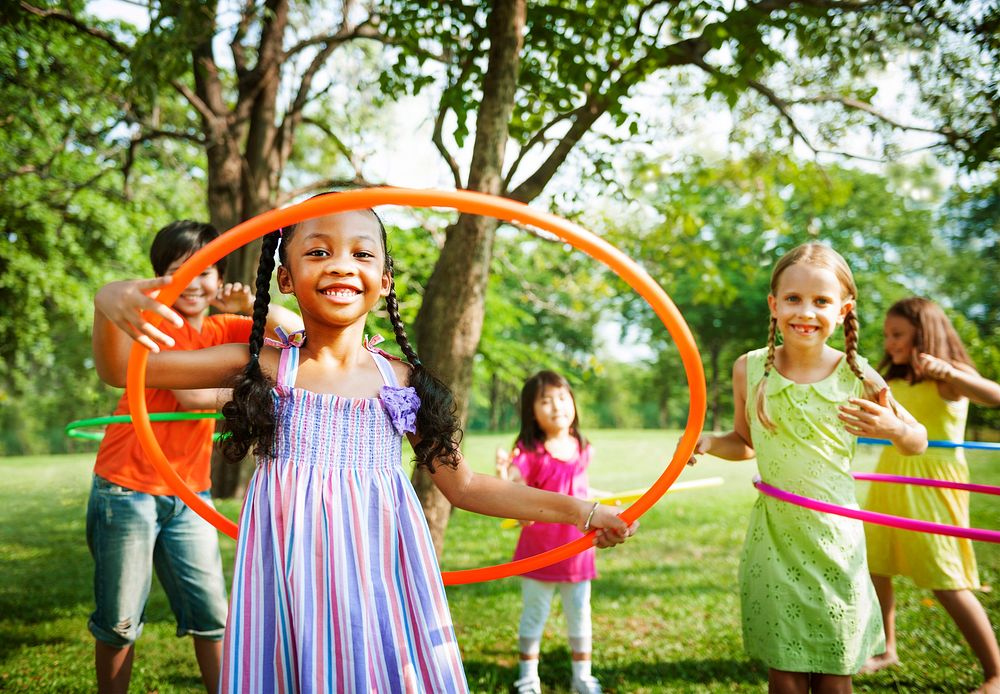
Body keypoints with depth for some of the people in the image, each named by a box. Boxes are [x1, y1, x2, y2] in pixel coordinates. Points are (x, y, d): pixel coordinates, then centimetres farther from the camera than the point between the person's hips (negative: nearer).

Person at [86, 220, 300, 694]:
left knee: (212, 614, 3)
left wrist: (249, 305, -19)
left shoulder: (223, 328, 8)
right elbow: (191, 394, -21)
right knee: (120, 621, 5)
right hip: (127, 489, -4)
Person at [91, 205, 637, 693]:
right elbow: (121, 371, 0)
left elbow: (461, 485, 12)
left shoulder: (403, 382, 5)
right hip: (292, 578, -1)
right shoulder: (264, 367, 1)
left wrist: (580, 510, 11)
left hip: (380, 574, 1)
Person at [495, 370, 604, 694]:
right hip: (539, 551, -4)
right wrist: (505, 477, -42)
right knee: (534, 615, 10)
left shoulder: (581, 449, 0)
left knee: (580, 615, 15)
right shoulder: (530, 452, -15)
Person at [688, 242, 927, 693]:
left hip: (835, 539, -1)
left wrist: (894, 429, -17)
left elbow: (918, 442, 5)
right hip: (773, 537, 1)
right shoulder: (750, 369, -4)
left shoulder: (858, 376, -7)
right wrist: (707, 442, -8)